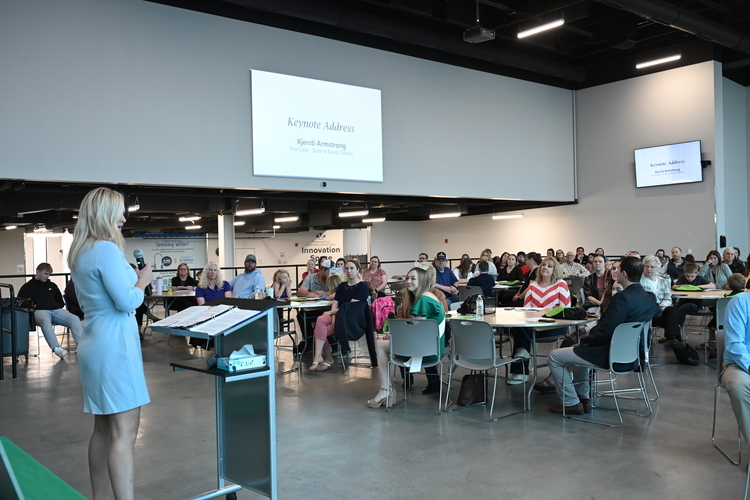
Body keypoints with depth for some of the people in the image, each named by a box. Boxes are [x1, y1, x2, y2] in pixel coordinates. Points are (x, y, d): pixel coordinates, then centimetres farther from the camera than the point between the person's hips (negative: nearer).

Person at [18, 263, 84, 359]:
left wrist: (56, 306, 9)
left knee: (74, 318, -26)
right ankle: (56, 348, -52)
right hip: (40, 311, -4)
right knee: (45, 321, -42)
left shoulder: (52, 286, 28)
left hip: (55, 310, 4)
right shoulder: (27, 287, 17)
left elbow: (61, 302, 30)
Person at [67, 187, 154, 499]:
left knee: (104, 429, 14)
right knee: (124, 432, -8)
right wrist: (143, 280, -2)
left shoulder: (80, 253, 14)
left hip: (95, 343, 10)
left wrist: (133, 277, 18)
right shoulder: (107, 249, -15)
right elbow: (127, 302, -20)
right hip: (113, 344, -10)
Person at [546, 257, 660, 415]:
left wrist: (583, 341, -8)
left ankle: (571, 403, 9)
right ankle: (583, 398, 33)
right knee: (579, 349, 34)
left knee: (554, 357, 3)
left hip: (609, 354, -9)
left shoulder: (622, 297, -26)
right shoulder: (649, 297, 0)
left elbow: (604, 332, -28)